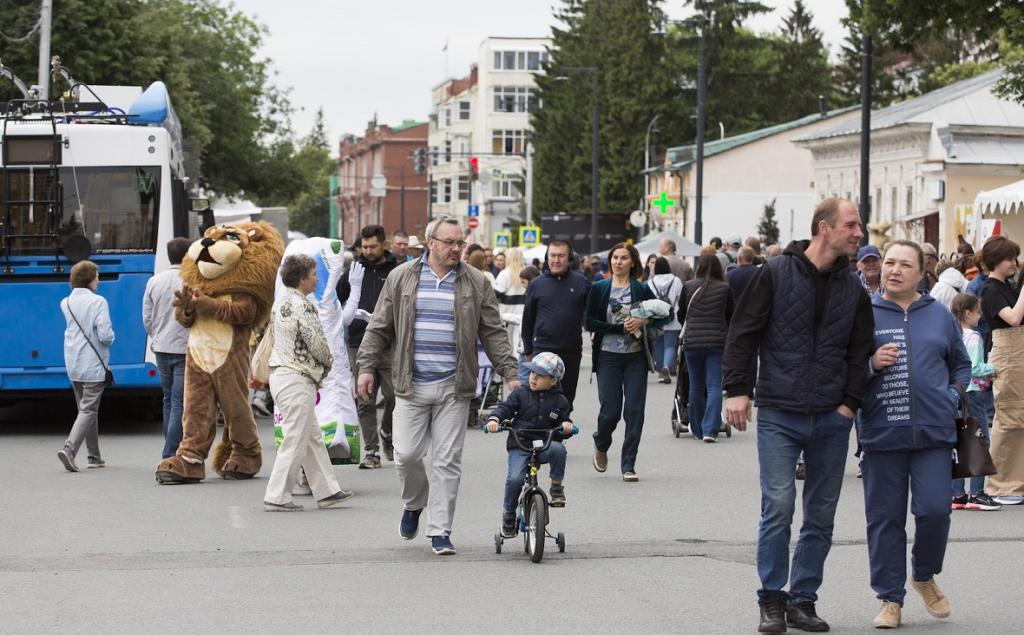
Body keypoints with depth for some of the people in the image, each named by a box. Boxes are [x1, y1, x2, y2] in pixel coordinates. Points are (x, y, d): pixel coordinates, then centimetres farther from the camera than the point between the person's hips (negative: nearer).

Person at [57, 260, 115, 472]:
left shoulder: (65, 303, 5)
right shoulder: (97, 302, -14)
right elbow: (105, 335, -18)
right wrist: (110, 338, 0)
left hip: (73, 365, 7)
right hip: (93, 365, -7)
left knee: (86, 409, 16)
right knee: (88, 410, -4)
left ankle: (94, 456, 22)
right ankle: (69, 448, -20)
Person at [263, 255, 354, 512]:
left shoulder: (280, 303, 13)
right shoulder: (302, 305, -17)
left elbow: (270, 340, 18)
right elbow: (316, 343, -17)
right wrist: (328, 362, 4)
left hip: (280, 373, 10)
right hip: (297, 379, -10)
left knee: (313, 438, 15)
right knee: (295, 442, -4)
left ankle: (327, 490, 20)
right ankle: (276, 497, -1)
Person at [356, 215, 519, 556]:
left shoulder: (476, 283, 6)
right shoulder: (401, 278, 5)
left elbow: (493, 334, 8)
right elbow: (379, 327, 9)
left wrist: (510, 374, 1)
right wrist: (367, 367, 4)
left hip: (453, 387, 0)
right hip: (411, 386, 0)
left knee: (447, 460, 0)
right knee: (407, 455, -2)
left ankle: (440, 531, 7)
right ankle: (414, 504, 28)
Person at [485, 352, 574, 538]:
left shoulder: (559, 401, 7)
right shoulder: (521, 393, 5)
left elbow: (564, 426, 10)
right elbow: (505, 407, 0)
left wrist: (566, 427, -14)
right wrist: (494, 419, -20)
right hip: (519, 446, 0)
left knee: (558, 449, -34)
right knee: (515, 478, -22)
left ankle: (557, 486, -12)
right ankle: (508, 512, 2)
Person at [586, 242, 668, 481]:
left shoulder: (641, 289, 6)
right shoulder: (599, 289, 3)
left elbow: (663, 316, 7)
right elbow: (589, 322, -4)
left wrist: (642, 321, -12)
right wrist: (621, 328, -12)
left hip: (636, 357, 1)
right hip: (608, 356, -1)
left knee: (635, 410, -4)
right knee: (610, 410, -5)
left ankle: (628, 465, 4)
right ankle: (601, 446, 28)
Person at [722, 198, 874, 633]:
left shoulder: (853, 290, 8)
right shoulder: (775, 274, -3)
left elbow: (860, 351, 12)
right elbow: (743, 334, -2)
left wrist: (850, 402, 1)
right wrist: (737, 390, -8)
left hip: (832, 419, 4)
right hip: (779, 416, -4)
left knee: (821, 515, 6)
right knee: (778, 506, -9)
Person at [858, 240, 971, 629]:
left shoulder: (940, 316, 11)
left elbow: (961, 364, 23)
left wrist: (953, 396, 7)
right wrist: (872, 364, -15)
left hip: (933, 433, 1)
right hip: (881, 433, -1)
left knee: (934, 510, -7)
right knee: (885, 518, 3)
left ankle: (925, 577, 21)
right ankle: (890, 599, 14)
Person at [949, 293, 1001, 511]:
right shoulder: (973, 338, -13)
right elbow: (974, 368, -19)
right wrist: (992, 369, -3)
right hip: (972, 393, -8)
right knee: (981, 443, -3)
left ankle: (957, 494, 11)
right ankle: (976, 493, -7)